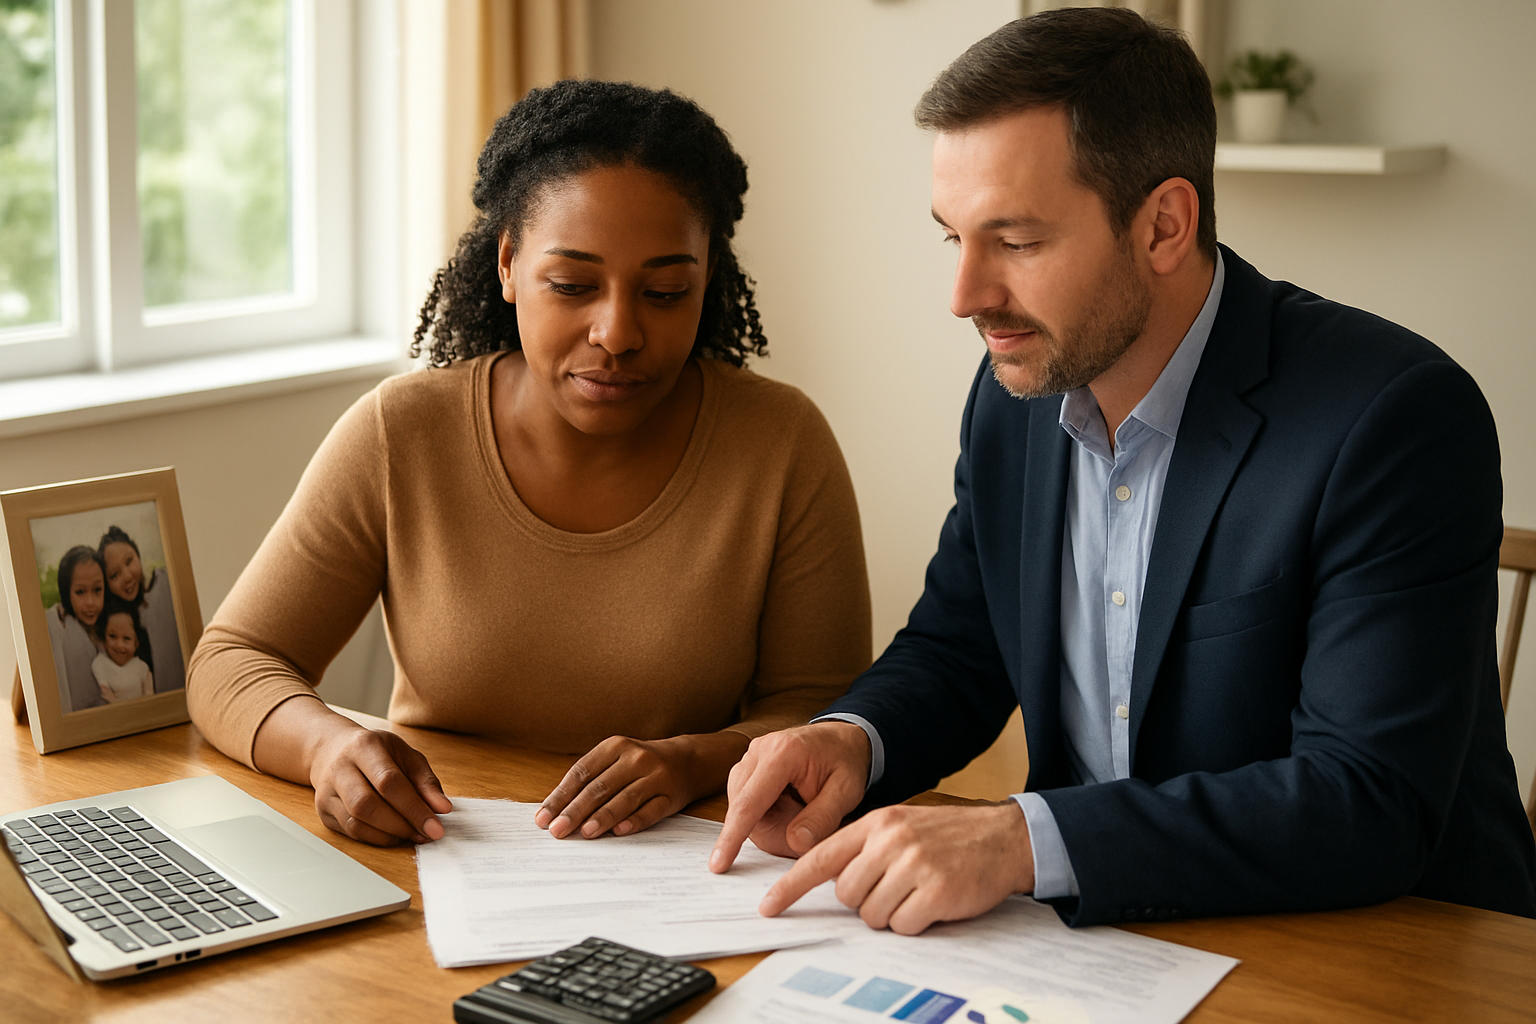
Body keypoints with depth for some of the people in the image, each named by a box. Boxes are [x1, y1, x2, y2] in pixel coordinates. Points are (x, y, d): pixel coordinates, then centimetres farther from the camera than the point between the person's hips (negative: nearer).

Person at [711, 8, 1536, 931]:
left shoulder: (1400, 418, -19)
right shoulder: (1017, 393, 3)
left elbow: (1372, 804, -25)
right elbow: (956, 651, 15)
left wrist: (1026, 840, -33)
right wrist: (851, 742, -8)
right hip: (1107, 940, 7)